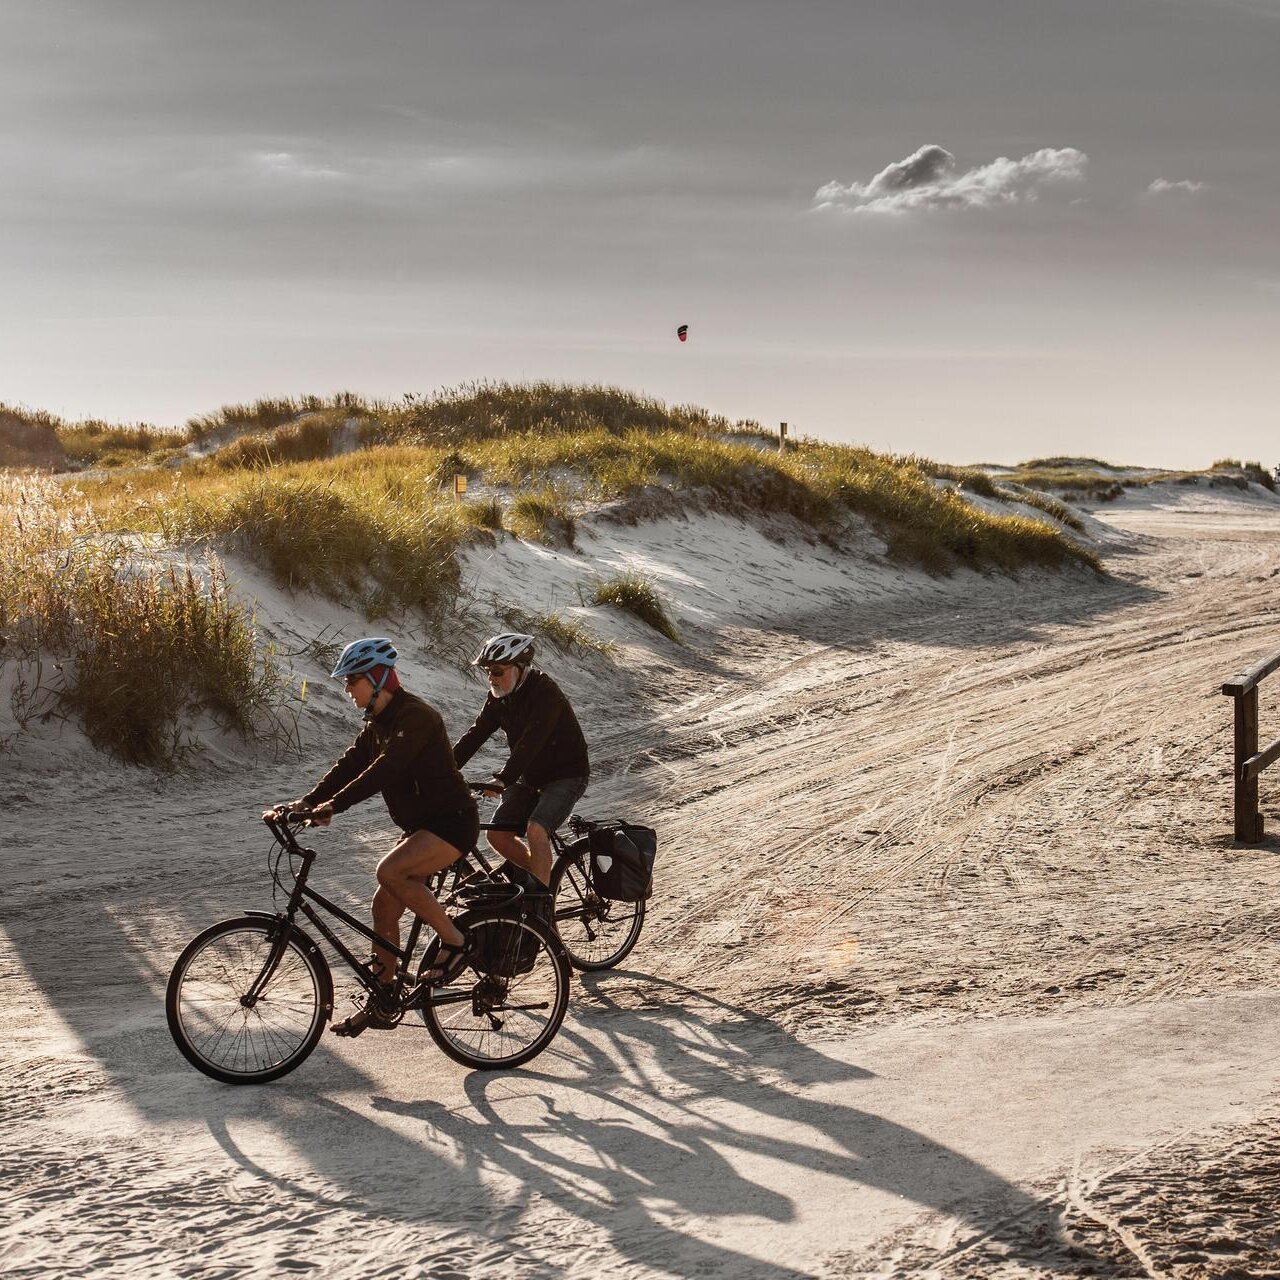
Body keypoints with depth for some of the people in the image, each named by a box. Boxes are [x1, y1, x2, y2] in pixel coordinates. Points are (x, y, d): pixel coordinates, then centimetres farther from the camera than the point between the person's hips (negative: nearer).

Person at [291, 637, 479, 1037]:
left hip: (452, 823, -10)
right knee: (384, 906, 5)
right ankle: (380, 1004, 13)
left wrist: (335, 805, -35)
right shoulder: (378, 723, 10)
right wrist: (306, 802, -7)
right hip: (422, 826, 10)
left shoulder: (416, 716, -20)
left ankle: (454, 941, -13)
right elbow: (350, 765, 6)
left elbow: (383, 770, -30)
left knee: (390, 871, -29)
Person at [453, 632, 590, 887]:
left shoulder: (545, 692, -25)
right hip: (530, 778, 8)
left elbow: (530, 742, -36)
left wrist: (503, 779, -47)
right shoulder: (499, 696, -2)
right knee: (497, 835, -3)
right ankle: (542, 877, 19)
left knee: (535, 830, -27)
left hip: (566, 776, -8)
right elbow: (475, 734, -5)